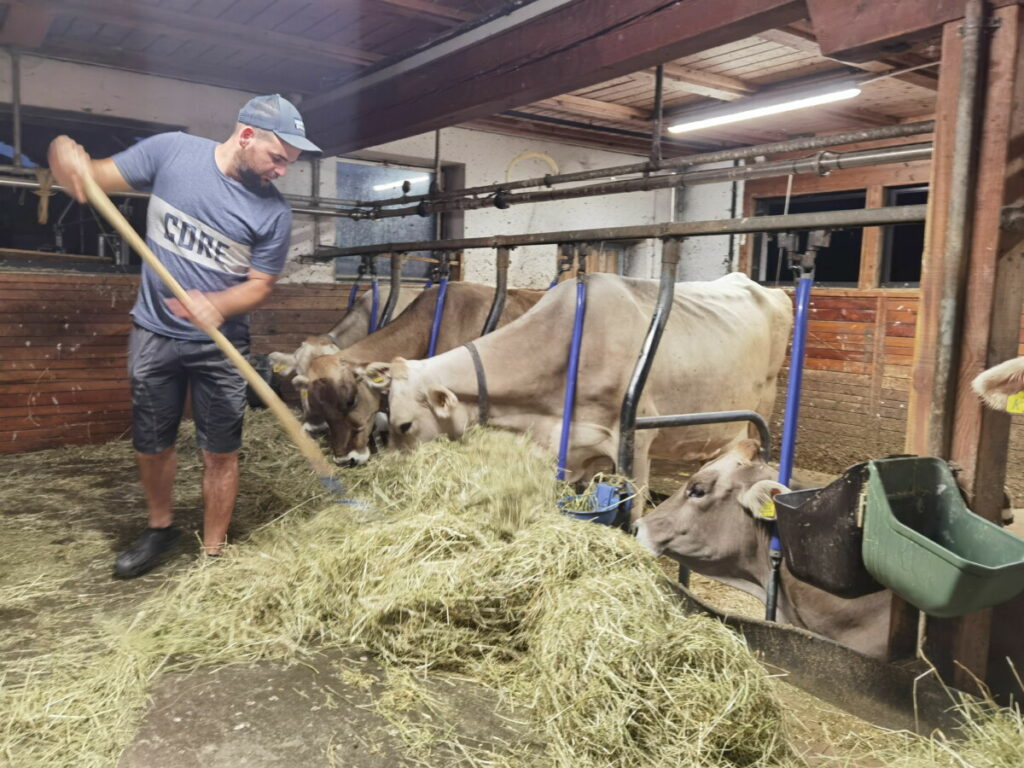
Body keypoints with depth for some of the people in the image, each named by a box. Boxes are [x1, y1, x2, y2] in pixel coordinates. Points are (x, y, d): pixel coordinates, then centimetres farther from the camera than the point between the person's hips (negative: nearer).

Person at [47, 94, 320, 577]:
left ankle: (212, 554, 18)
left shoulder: (274, 213, -10)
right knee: (151, 445, 13)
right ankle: (160, 529, 37)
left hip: (220, 344, -1)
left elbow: (260, 284, -6)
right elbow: (98, 178, -2)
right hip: (153, 334, 1)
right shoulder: (171, 151, -7)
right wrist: (66, 157, -25)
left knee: (220, 453, 2)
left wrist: (216, 306, -26)